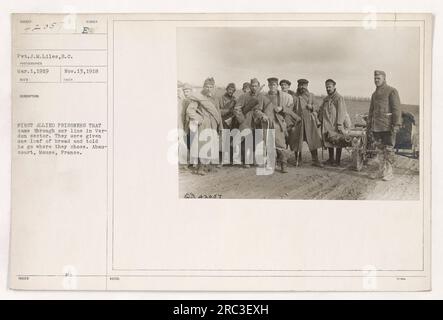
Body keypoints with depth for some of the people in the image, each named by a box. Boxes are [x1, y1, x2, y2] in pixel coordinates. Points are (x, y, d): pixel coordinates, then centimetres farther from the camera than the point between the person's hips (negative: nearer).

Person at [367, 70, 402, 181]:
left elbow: (397, 109, -12)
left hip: (388, 126, -6)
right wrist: (369, 126, 15)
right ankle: (381, 171, 15)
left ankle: (389, 173, 4)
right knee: (380, 149, 10)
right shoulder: (374, 94, 15)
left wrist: (396, 125, -18)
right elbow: (371, 111, 20)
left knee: (388, 149, -2)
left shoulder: (392, 91, -6)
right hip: (377, 127, 6)